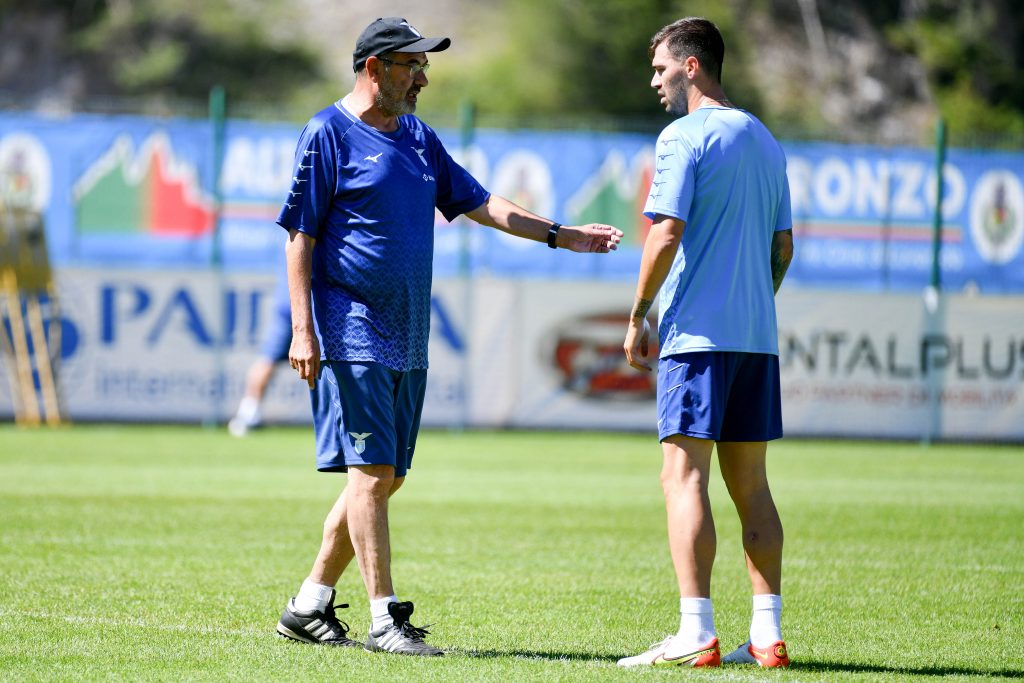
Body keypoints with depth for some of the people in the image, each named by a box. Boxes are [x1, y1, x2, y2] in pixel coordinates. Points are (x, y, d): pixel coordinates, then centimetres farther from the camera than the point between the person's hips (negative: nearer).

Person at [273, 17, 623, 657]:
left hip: (407, 340, 8)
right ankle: (385, 618, -10)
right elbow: (300, 237, -9)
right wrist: (303, 331, -16)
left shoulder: (420, 139, 17)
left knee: (385, 478, 8)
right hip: (351, 334, -8)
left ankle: (310, 605, 16)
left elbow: (478, 202, 21)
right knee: (372, 472, -10)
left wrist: (560, 235, 13)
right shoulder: (329, 134, -6)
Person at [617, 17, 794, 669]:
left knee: (684, 476, -8)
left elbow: (667, 233, -14)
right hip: (757, 336, 7)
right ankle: (767, 635, 6)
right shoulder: (764, 140, 16)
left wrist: (637, 317, -6)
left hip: (697, 332, -7)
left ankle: (696, 635, -14)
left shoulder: (684, 137, -7)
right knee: (750, 484, 9)